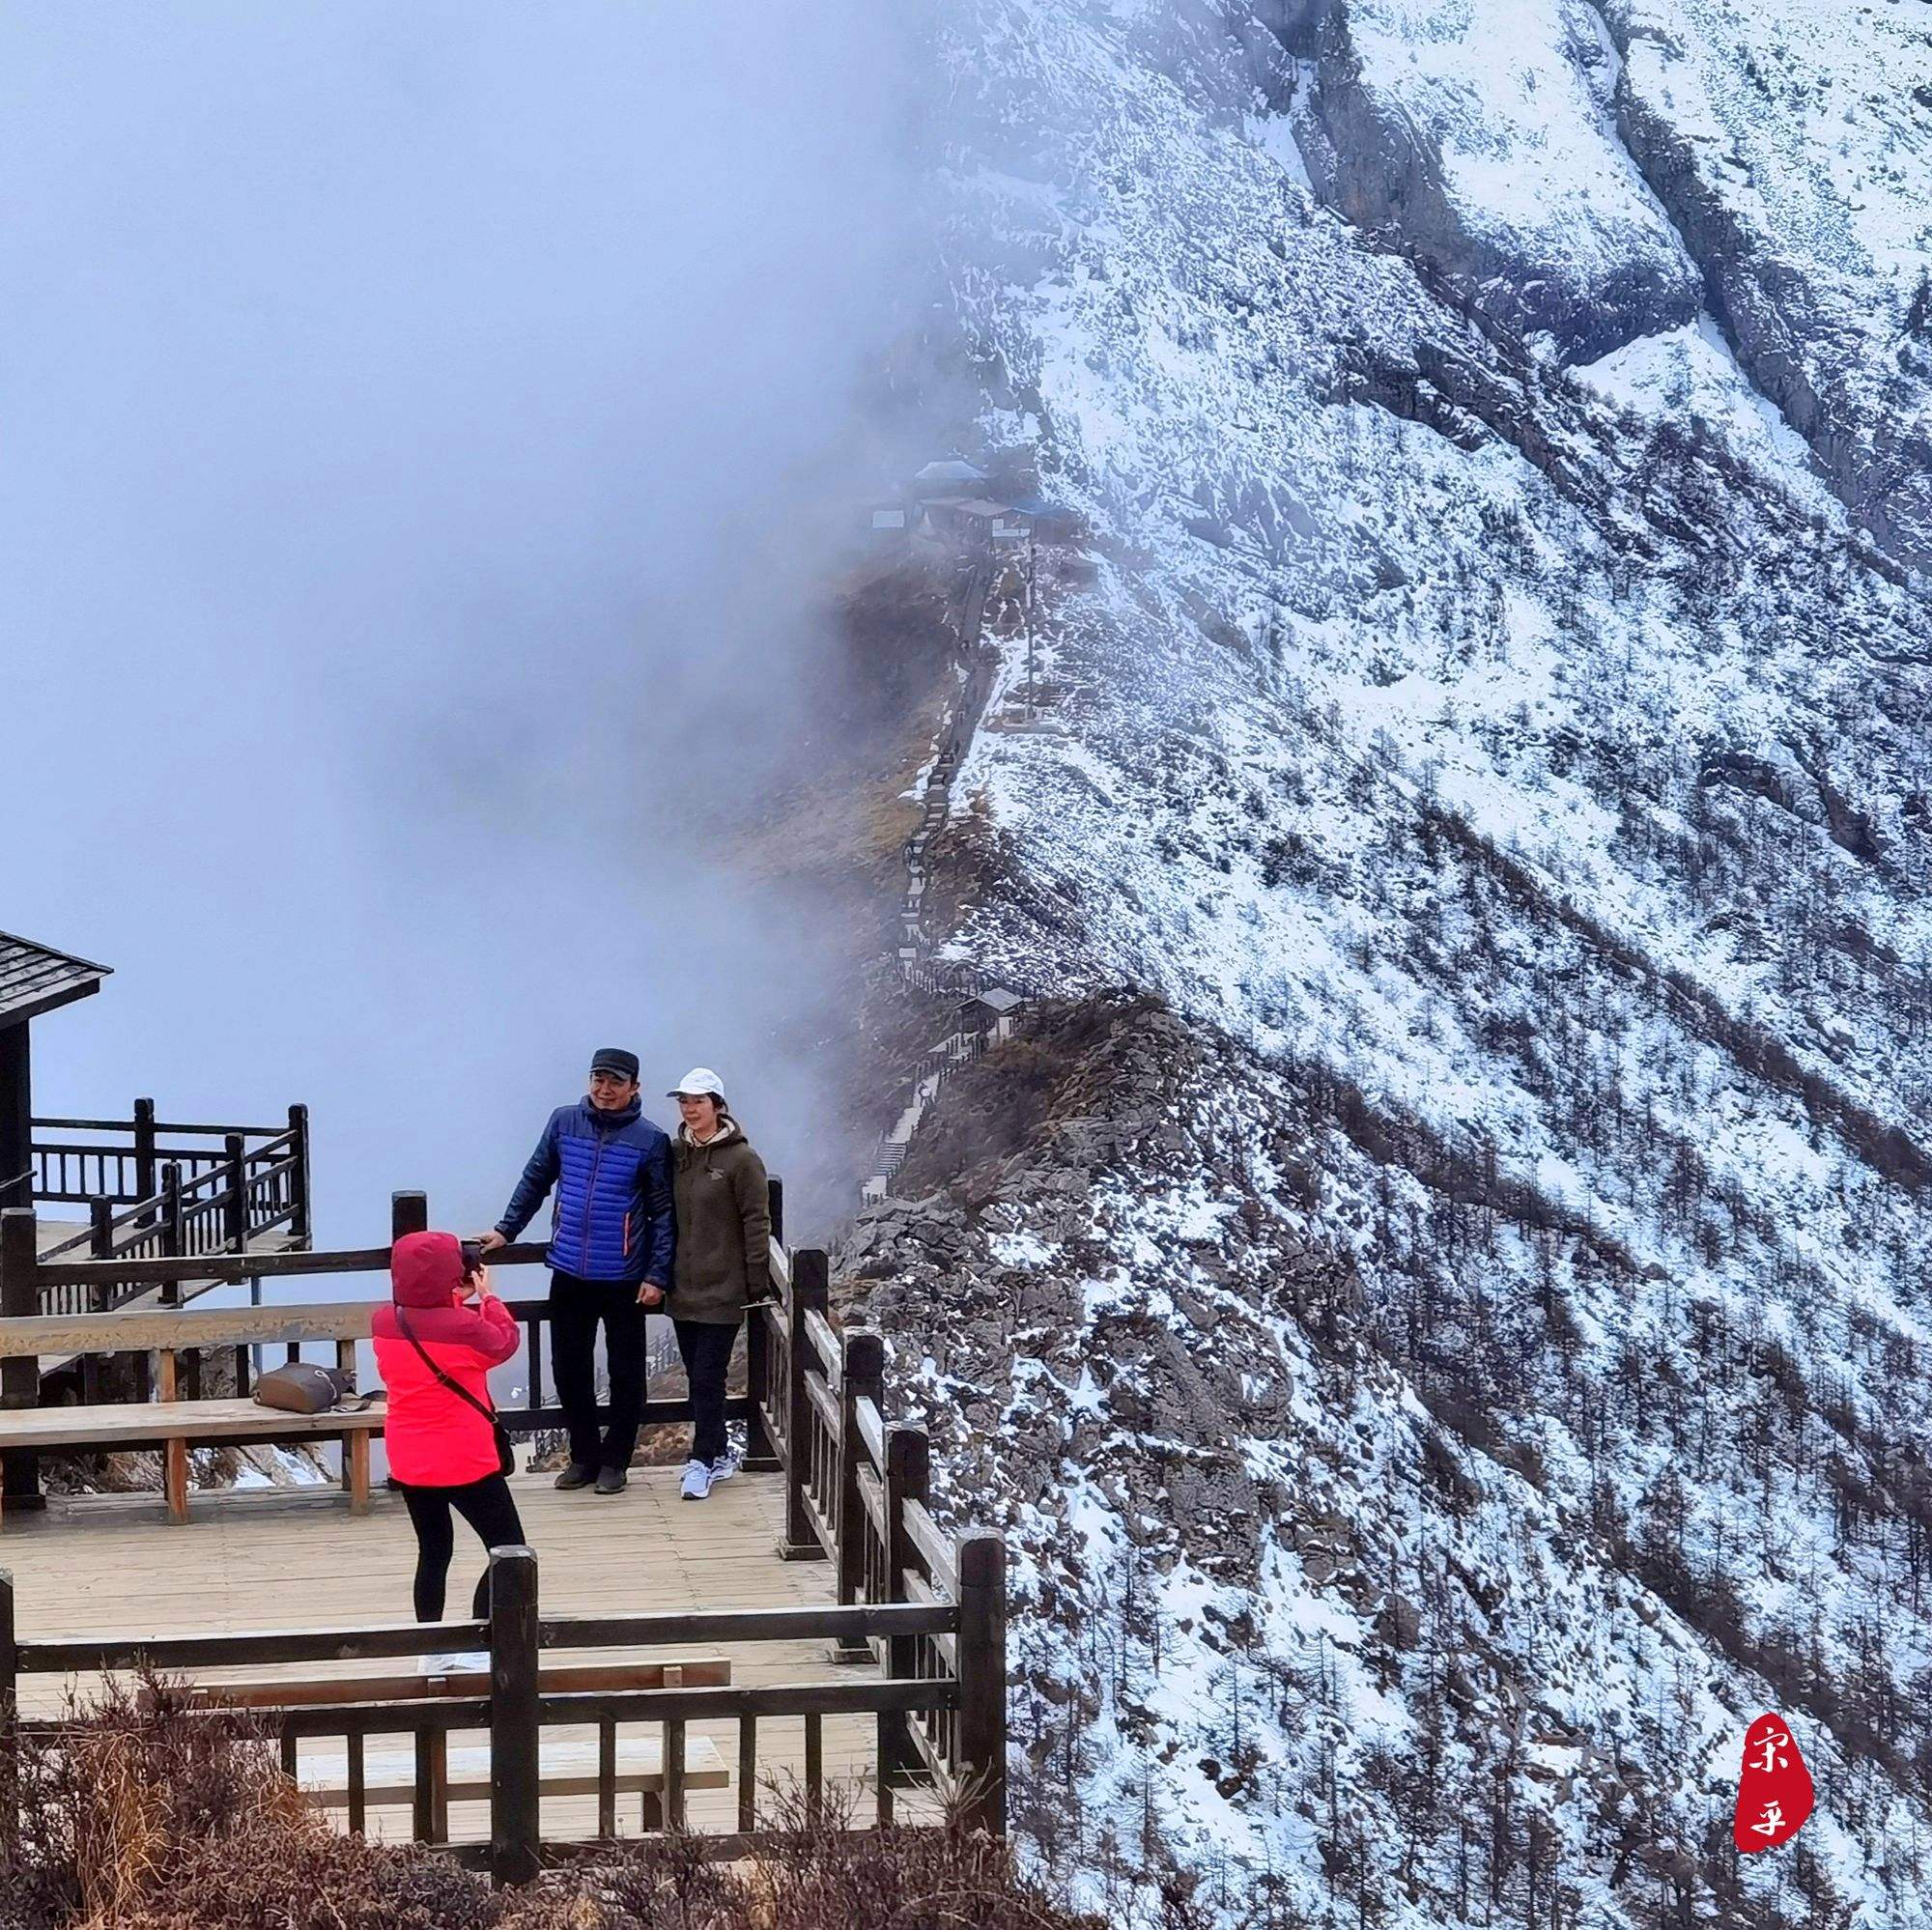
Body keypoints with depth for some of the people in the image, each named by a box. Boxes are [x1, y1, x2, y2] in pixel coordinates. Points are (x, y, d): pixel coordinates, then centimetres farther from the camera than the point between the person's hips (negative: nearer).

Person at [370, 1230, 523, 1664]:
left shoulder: (383, 1323, -6)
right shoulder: (463, 1327, -24)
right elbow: (504, 1343, -5)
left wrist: (455, 1302, 8)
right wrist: (486, 1296, 4)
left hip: (408, 1461, 7)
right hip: (463, 1462, -7)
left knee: (434, 1550, 20)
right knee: (509, 1548, 6)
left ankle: (434, 1651, 24)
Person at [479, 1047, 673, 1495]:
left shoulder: (650, 1140, -8)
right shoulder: (564, 1122, 1)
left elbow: (662, 1213, -5)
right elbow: (535, 1180, 13)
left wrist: (657, 1276, -10)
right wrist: (506, 1230, 10)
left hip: (624, 1280, -3)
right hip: (569, 1274, 3)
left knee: (625, 1373, 7)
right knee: (569, 1370, 10)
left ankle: (615, 1459, 21)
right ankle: (584, 1454, 24)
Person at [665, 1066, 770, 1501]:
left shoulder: (740, 1159, -9)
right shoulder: (675, 1154, 8)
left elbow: (756, 1224, -8)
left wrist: (756, 1283, -10)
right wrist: (661, 1276, 13)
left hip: (721, 1290, -6)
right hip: (683, 1288, 6)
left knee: (708, 1378, -7)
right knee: (698, 1377, 11)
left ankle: (703, 1461, -1)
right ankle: (719, 1454, 21)